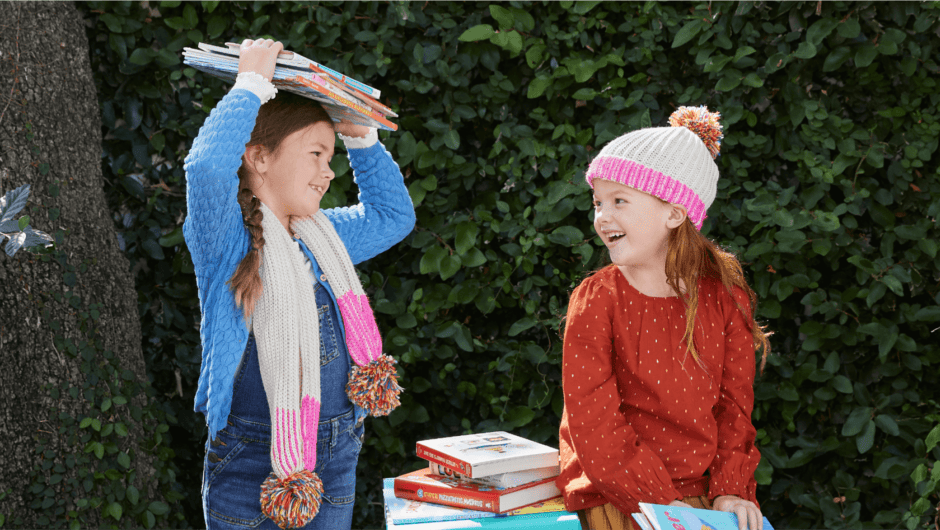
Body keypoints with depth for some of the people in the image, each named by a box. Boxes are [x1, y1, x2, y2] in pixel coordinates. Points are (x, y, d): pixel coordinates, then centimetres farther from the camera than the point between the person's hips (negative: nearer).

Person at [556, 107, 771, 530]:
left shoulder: (723, 294, 4)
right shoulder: (596, 301, -6)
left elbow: (733, 402, 8)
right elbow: (594, 424, -11)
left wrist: (729, 489, -5)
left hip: (701, 494, 4)